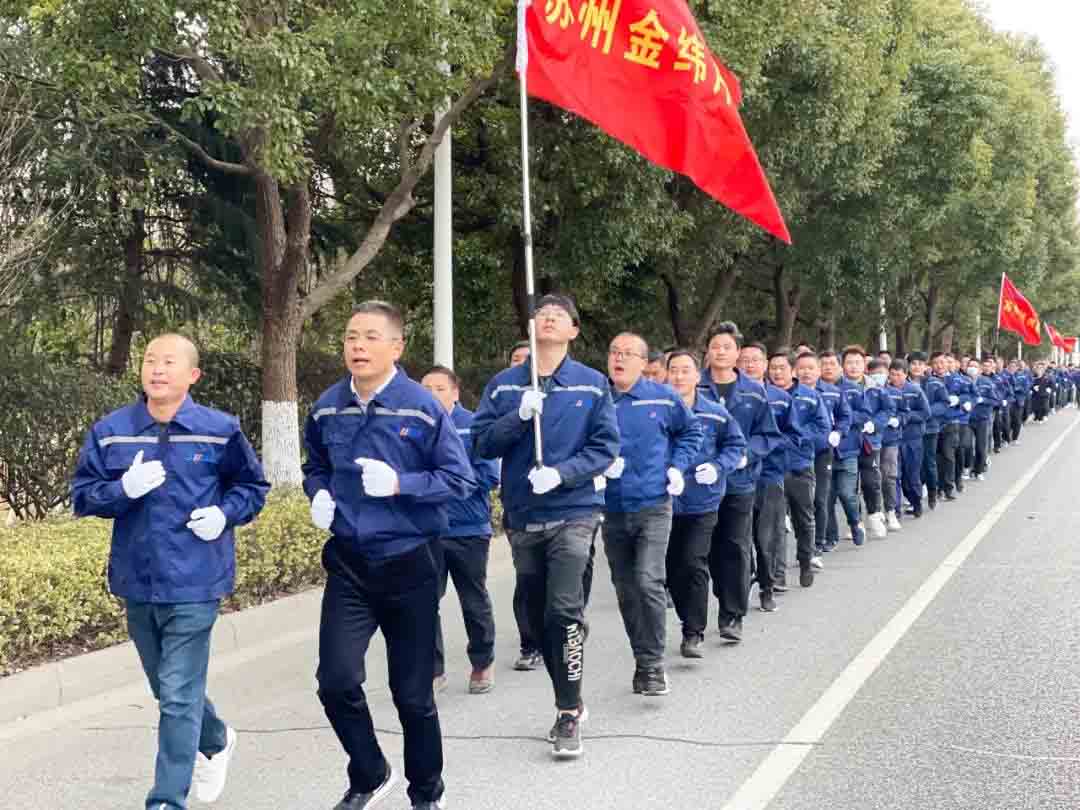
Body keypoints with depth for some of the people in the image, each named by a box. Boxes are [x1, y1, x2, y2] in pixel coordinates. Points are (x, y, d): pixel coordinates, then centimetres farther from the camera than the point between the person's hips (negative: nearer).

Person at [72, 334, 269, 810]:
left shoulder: (220, 430, -5)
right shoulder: (109, 431, 0)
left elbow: (252, 487, 6)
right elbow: (82, 495, 2)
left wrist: (224, 513, -13)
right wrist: (123, 489, -17)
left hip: (194, 585, -4)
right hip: (136, 583, 4)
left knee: (178, 695, -6)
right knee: (169, 689, 21)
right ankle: (217, 741, 48)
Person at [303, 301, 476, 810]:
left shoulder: (423, 408, -14)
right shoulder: (327, 408, -1)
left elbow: (460, 479, -10)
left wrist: (400, 484, -23)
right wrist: (319, 495, -5)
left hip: (409, 563, -3)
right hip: (348, 563, 3)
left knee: (413, 692, 8)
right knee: (336, 681, -6)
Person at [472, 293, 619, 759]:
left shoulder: (592, 384, 0)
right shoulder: (504, 385, 6)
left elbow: (605, 445, -3)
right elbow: (482, 442, 0)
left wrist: (562, 472, -17)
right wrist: (519, 416, -16)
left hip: (573, 513, -4)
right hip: (522, 516, 4)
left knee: (564, 611, -17)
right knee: (538, 617, 12)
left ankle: (568, 715, -8)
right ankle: (570, 704, 28)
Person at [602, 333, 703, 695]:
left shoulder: (663, 398, -2)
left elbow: (692, 430, 15)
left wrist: (678, 466, 4)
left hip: (653, 506, -3)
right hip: (612, 511, 3)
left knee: (648, 582, -16)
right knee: (626, 591, 10)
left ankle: (652, 664, -4)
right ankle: (643, 661, 25)